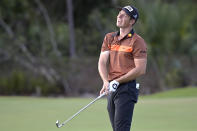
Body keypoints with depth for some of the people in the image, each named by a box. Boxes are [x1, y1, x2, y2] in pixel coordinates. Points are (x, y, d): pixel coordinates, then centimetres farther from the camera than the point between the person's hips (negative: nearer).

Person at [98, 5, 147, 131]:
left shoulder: (137, 42, -6)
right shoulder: (109, 38, 14)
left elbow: (140, 70, -12)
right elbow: (102, 62, 4)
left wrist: (117, 81, -15)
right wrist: (106, 82, -14)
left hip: (127, 89, -7)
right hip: (112, 89, 7)